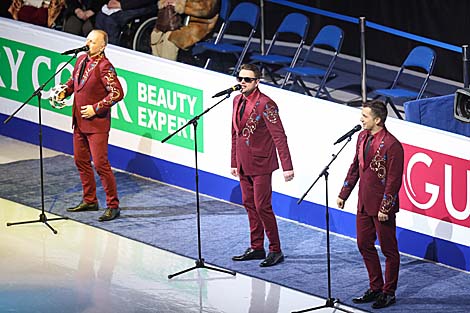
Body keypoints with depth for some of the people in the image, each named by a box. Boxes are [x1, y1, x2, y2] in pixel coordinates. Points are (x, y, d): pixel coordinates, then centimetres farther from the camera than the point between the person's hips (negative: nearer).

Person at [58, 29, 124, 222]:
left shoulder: (104, 66, -17)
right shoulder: (81, 60, 7)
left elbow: (117, 93, -22)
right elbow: (74, 81, 25)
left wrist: (95, 108, -20)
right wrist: (64, 91, 4)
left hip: (97, 122, -9)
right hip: (79, 120, 9)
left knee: (100, 163, -8)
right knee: (81, 160, 15)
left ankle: (113, 206, 0)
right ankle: (89, 200, 28)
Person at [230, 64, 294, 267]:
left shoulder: (265, 105, -17)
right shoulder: (238, 101, 8)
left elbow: (279, 136, -18)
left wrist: (287, 167, -20)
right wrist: (234, 163, 17)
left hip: (260, 165, -8)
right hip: (244, 164, 8)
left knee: (262, 206, -6)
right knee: (249, 204, 13)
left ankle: (276, 251, 3)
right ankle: (256, 248, 24)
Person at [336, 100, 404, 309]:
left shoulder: (391, 145, -19)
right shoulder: (363, 137, 6)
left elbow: (394, 180, -18)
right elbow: (355, 167, 15)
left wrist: (385, 208, -18)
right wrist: (343, 194, 14)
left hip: (381, 207, -8)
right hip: (364, 204, 8)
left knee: (388, 250, 5)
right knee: (364, 245, 15)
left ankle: (388, 292, 16)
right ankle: (375, 288, 28)